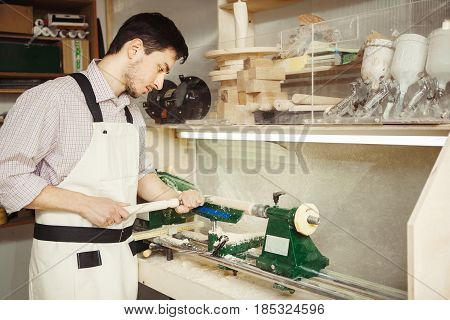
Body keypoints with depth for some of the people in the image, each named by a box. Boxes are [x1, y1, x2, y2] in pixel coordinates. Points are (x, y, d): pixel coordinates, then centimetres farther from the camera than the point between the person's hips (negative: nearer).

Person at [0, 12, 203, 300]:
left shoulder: (134, 114, 10)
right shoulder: (52, 97, -15)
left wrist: (175, 198, 2)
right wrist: (85, 204, -19)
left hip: (124, 252, 7)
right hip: (70, 257, -7)